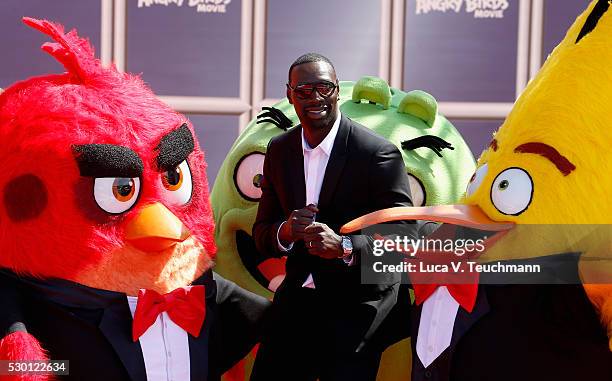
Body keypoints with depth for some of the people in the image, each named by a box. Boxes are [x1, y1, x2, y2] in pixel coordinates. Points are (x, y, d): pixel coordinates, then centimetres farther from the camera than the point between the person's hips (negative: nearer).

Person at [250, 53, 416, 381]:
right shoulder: (278, 150, 4)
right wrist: (286, 231, -17)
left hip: (357, 308, -5)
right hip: (295, 301, 5)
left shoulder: (378, 153, -14)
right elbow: (262, 233, 7)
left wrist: (344, 246, -31)